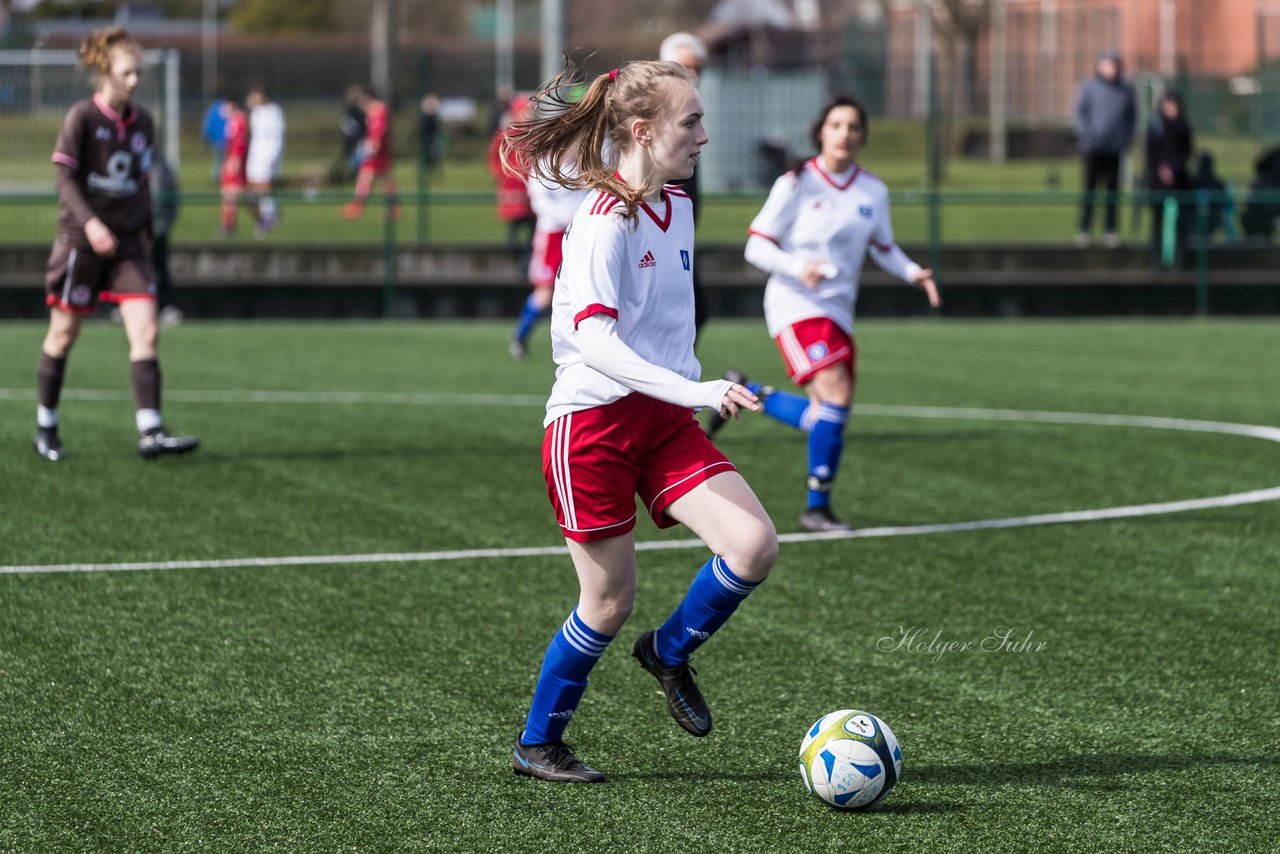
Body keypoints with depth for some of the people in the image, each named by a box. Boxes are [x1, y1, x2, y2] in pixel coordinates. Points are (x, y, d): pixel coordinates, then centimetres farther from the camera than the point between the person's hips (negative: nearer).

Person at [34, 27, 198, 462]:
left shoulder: (142, 122, 8)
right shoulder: (82, 117, -7)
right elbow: (65, 176, -11)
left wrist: (146, 230, 17)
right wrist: (89, 222, -24)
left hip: (127, 242, 4)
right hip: (81, 241, -4)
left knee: (146, 332, -10)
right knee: (63, 335, 6)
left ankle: (150, 433, -15)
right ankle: (46, 427, 21)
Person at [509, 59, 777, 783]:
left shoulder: (678, 206, 8)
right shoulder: (605, 219, -18)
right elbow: (595, 342, -28)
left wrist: (697, 389, 30)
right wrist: (693, 391, -37)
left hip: (665, 419, 7)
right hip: (593, 422, -7)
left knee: (756, 546, -11)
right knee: (611, 603, 0)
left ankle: (671, 652, 16)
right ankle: (537, 745, 20)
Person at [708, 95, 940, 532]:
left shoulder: (873, 191, 6)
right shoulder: (797, 184, -7)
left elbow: (883, 248, 20)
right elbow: (756, 246, -6)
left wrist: (913, 272, 0)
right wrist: (798, 268, -24)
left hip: (838, 311, 6)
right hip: (795, 304, -6)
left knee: (822, 418, 2)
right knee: (837, 393, -22)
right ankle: (818, 506, -9)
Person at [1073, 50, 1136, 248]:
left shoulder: (1126, 89, 9)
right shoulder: (1089, 87, 1)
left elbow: (1132, 116, 15)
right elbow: (1080, 112, 1)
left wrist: (1128, 137, 3)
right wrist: (1086, 135, -9)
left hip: (1117, 150, 2)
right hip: (1094, 149, -2)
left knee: (1113, 191, 4)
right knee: (1090, 189, -2)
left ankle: (1111, 230, 8)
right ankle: (1084, 229, 0)